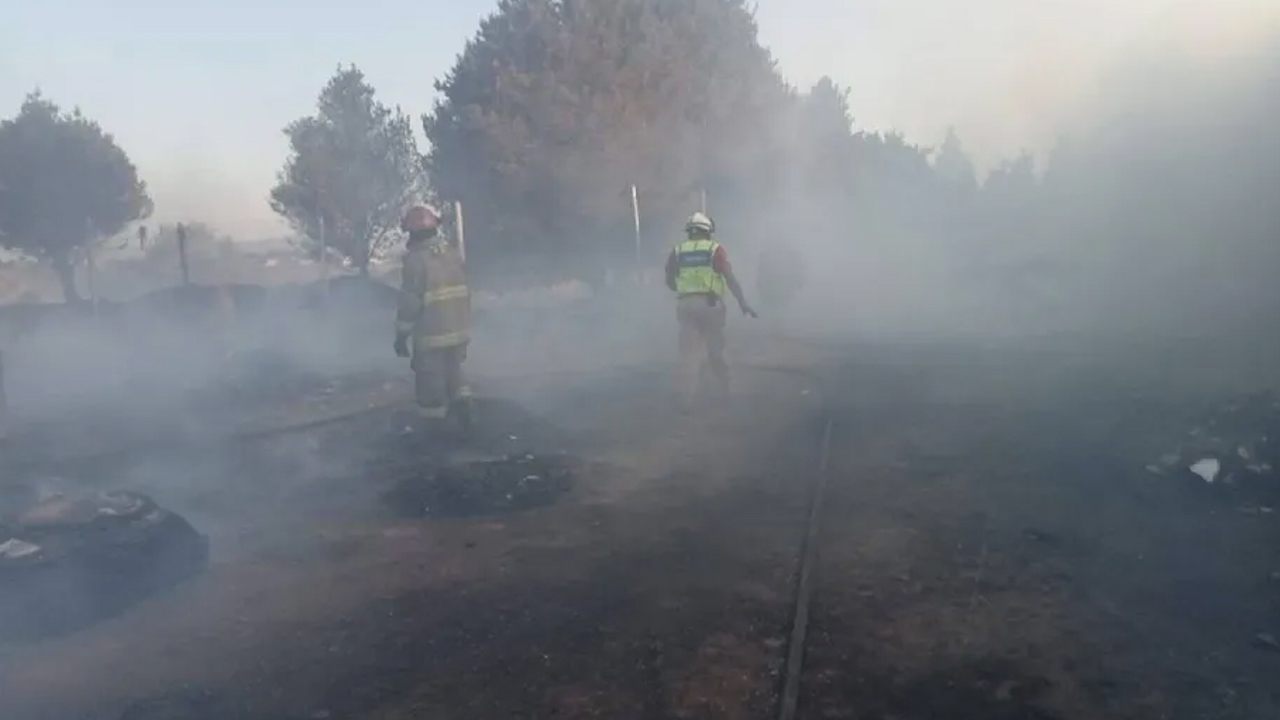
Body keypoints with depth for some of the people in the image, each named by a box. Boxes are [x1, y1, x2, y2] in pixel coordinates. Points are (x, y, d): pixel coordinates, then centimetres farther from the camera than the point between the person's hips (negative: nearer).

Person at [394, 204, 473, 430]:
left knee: (432, 382, 5)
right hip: (459, 330, 6)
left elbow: (409, 302, -16)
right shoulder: (453, 253, 6)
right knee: (453, 371, 24)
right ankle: (462, 399, 10)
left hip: (431, 334, -6)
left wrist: (401, 335, -7)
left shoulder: (416, 259, -15)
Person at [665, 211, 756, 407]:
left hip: (685, 304, 2)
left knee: (689, 351, 4)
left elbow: (669, 282, 14)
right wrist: (742, 302, -3)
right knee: (715, 349, 13)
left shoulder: (677, 252, 9)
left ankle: (687, 397, -1)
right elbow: (730, 278, -6)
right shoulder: (715, 249, 1)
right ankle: (723, 390, 24)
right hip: (710, 303, -2)